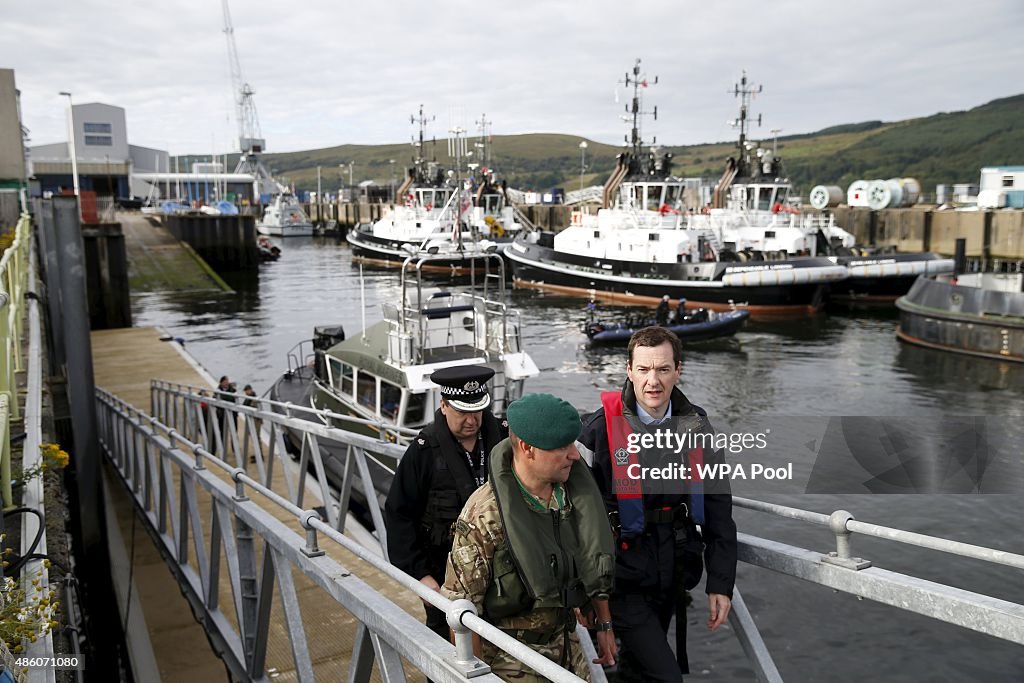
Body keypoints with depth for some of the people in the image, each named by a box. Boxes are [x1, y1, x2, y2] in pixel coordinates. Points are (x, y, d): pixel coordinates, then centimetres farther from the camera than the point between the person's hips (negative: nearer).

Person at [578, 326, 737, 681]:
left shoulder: (695, 425, -2)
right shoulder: (600, 428, -17)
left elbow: (717, 506, 3)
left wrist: (721, 583, 1)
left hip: (674, 572, 5)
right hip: (623, 576, -5)